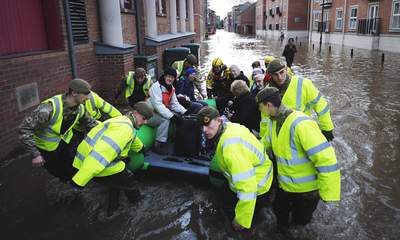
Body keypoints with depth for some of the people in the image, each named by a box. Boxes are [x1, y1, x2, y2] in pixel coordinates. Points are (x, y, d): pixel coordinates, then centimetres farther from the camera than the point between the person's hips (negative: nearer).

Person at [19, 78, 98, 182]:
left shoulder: (80, 108, -16)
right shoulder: (50, 108, -38)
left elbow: (90, 123, 5)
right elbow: (24, 129, -34)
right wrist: (35, 154, -34)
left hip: (66, 138, 5)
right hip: (48, 146, -5)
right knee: (60, 173, 6)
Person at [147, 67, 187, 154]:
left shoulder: (171, 88, 7)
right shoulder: (156, 87, -19)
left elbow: (175, 104, 4)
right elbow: (158, 105, -30)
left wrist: (186, 112, -13)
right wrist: (172, 116, -40)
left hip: (162, 112, 8)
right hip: (150, 115, -8)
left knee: (180, 117, -4)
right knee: (165, 119, -33)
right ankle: (159, 144, -22)